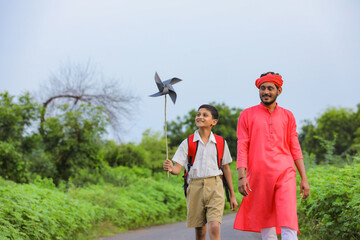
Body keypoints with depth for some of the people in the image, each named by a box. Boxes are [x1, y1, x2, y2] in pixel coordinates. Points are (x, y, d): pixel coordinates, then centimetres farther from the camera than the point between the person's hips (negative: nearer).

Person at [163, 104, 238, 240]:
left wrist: (232, 195, 16)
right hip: (195, 186, 1)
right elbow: (177, 169, -2)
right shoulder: (187, 143, 3)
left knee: (214, 227, -17)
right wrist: (170, 168, -26)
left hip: (215, 187, -1)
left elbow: (226, 169, 14)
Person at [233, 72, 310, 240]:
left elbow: (295, 149, 13)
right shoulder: (247, 115, 8)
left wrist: (304, 178, 7)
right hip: (258, 176, 0)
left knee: (288, 220, -12)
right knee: (266, 225, 5)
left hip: (285, 173, 0)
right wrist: (241, 177, -9)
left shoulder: (287, 116, 12)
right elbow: (242, 147, 2)